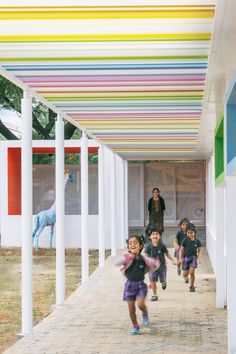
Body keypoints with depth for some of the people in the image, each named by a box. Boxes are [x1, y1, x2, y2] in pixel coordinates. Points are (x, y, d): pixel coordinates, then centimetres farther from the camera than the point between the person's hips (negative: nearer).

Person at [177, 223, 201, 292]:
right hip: (186, 257, 1)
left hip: (193, 257, 0)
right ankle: (186, 276, 47)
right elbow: (181, 250, -2)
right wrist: (180, 258, -9)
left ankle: (192, 286, 2)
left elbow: (199, 250, 11)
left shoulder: (197, 241, -1)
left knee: (192, 272, -14)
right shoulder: (185, 240, -6)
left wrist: (198, 258, 0)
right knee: (185, 273, 8)